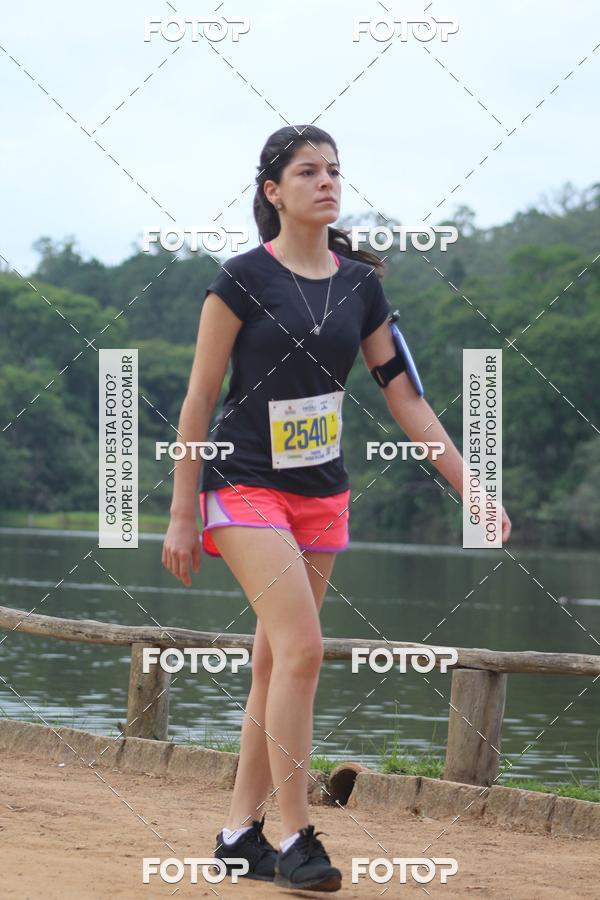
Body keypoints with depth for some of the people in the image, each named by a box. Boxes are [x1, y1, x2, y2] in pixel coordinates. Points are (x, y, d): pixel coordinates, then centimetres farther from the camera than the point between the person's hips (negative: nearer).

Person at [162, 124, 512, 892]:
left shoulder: (361, 284, 6)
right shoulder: (242, 279, -8)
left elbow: (405, 398, 8)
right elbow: (198, 401, -7)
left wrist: (469, 488, 2)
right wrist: (181, 514, -8)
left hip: (323, 493, 5)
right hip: (245, 484, -5)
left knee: (275, 664, 6)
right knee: (302, 648, -18)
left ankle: (240, 833, 15)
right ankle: (294, 838, -12)